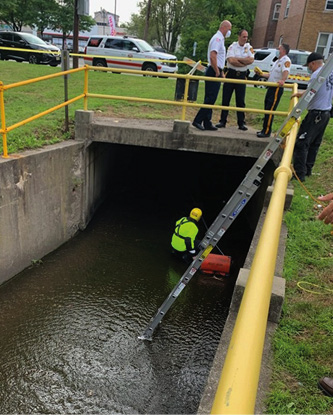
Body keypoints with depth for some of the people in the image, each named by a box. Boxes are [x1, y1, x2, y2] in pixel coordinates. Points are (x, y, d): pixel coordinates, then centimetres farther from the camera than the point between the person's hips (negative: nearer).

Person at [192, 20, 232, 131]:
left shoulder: (220, 39, 21)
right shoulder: (217, 38, -11)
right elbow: (212, 56, -23)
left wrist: (221, 72, 23)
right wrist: (218, 72, -20)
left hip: (216, 72, 10)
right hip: (213, 72, -10)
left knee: (210, 99, 9)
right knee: (210, 99, -12)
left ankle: (207, 123, 13)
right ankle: (197, 121, -11)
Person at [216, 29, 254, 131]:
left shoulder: (249, 47, 6)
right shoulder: (232, 46, -1)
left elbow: (251, 60, -10)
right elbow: (231, 60, -16)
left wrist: (237, 59, -12)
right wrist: (244, 62, -8)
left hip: (241, 76, 1)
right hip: (231, 74, -1)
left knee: (241, 101, 2)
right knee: (226, 99, 0)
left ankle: (241, 123, 7)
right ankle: (222, 121, 8)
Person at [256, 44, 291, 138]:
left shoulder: (286, 61, -9)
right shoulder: (277, 61, 23)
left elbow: (286, 72, -29)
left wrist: (282, 80, -48)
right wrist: (261, 73, 20)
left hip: (277, 88, -10)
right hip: (271, 87, 10)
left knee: (270, 110, -11)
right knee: (267, 109, 14)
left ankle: (267, 132, -7)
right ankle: (265, 129, 24)